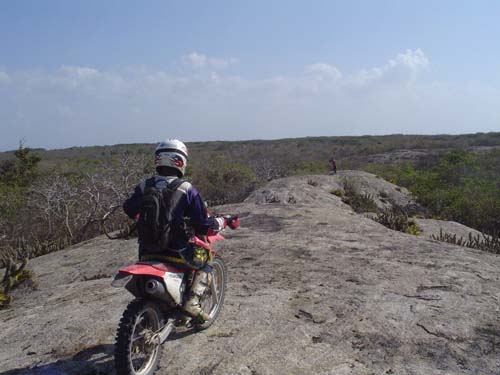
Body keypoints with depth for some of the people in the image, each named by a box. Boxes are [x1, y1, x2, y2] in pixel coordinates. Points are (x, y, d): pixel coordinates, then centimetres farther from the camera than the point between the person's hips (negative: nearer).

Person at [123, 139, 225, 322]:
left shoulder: (144, 186, -1)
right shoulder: (186, 190, -13)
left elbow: (129, 209, 17)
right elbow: (203, 225, -11)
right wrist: (219, 222, 10)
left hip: (147, 252, 4)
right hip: (176, 252, -4)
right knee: (204, 266, 19)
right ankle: (192, 302, -1)